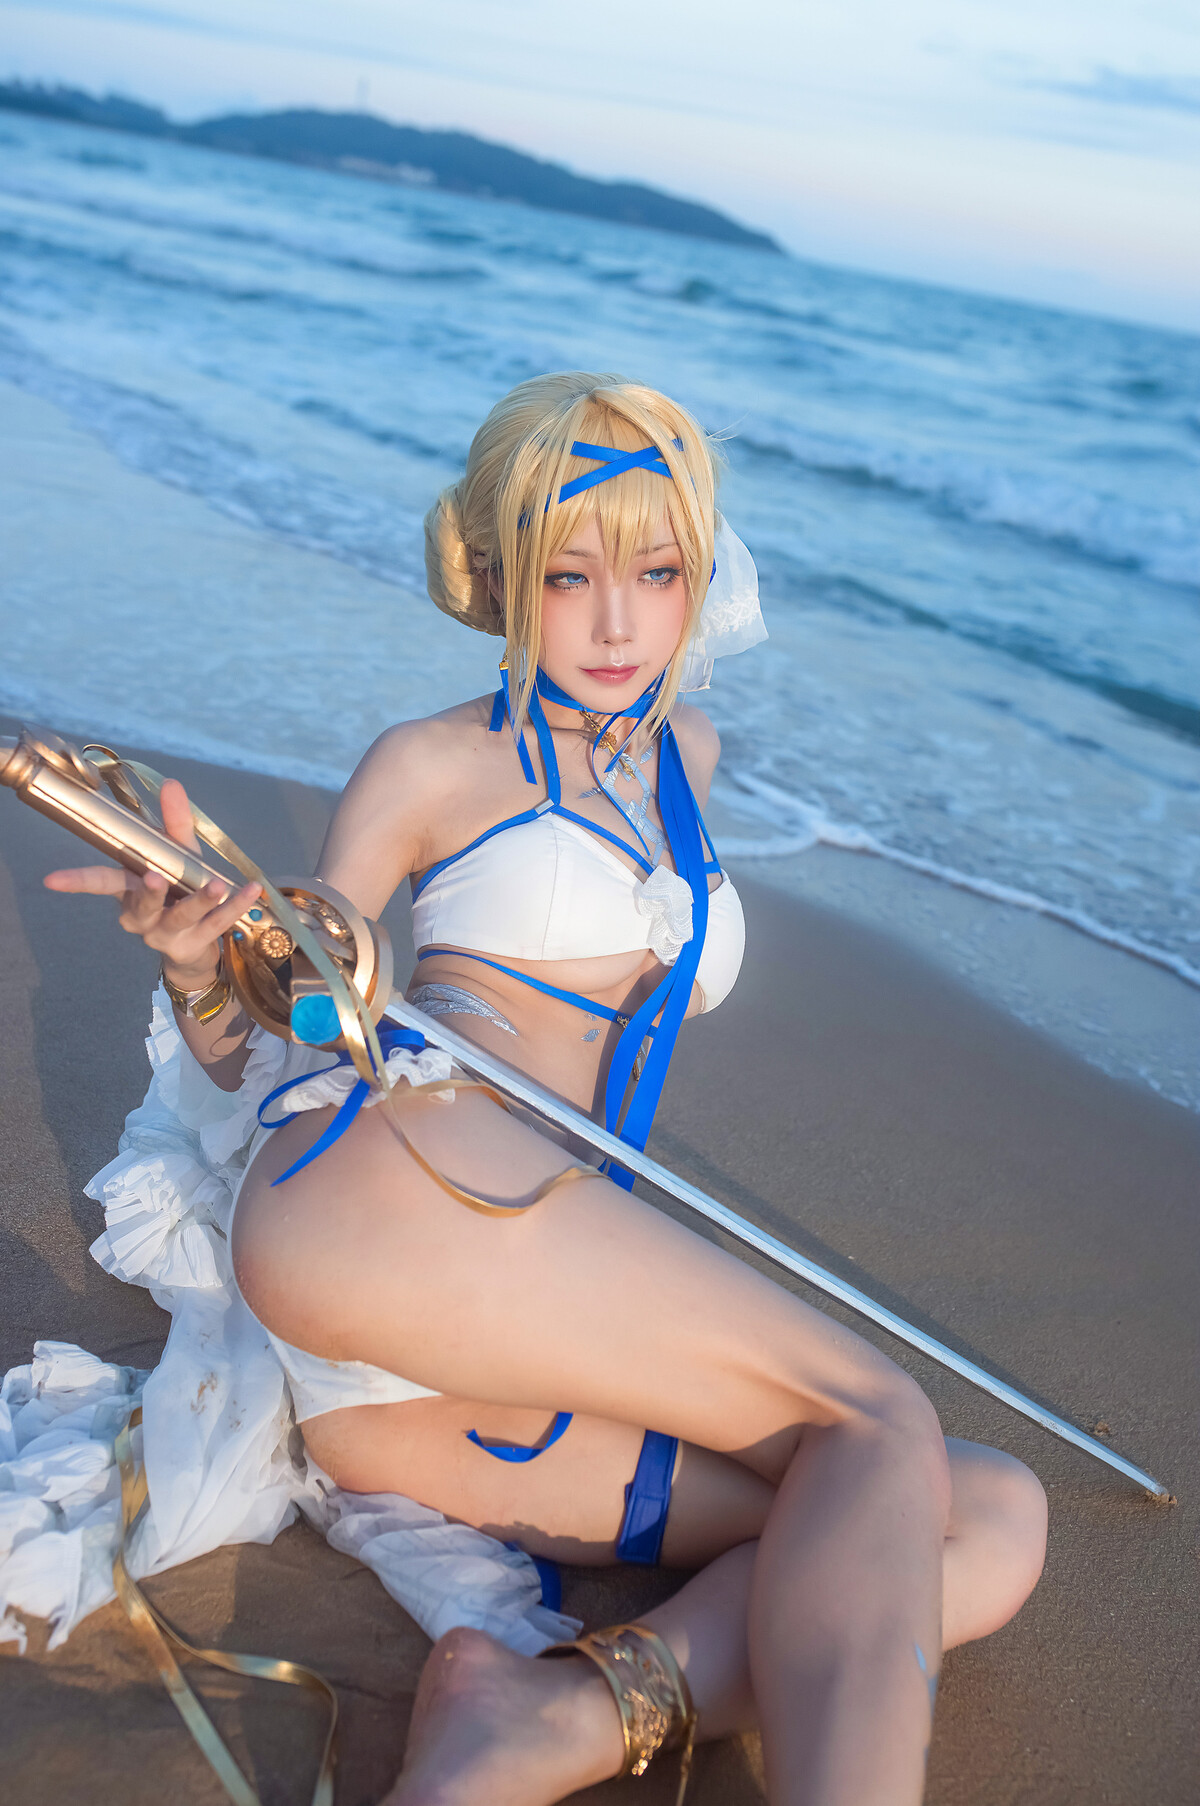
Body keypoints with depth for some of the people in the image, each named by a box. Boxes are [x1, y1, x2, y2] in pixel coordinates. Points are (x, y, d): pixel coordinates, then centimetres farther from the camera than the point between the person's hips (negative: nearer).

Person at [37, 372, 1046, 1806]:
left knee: (996, 1524, -11)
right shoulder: (434, 764, 8)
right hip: (391, 1174, -6)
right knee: (880, 1421, -19)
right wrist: (199, 967, -10)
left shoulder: (689, 757, 24)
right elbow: (259, 1059, 9)